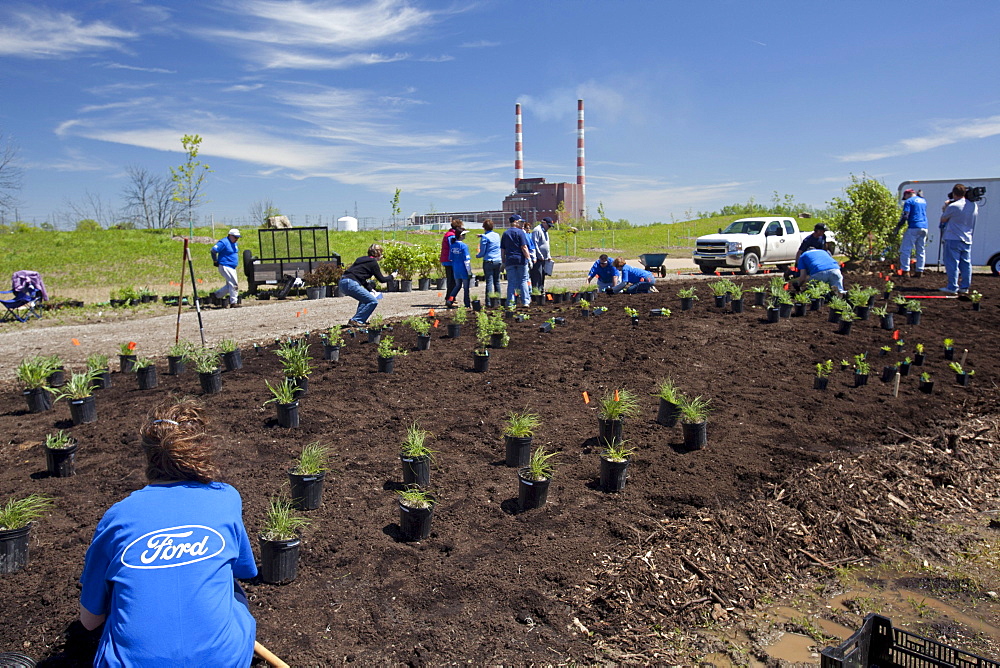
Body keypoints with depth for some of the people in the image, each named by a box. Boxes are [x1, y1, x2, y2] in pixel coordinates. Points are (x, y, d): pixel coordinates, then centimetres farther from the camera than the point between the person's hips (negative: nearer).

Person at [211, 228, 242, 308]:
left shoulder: (234, 243, 14)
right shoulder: (224, 242, -14)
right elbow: (213, 250, -20)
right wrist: (215, 261, -13)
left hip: (232, 268, 10)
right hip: (225, 267, -10)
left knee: (230, 285, 13)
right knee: (234, 284, -12)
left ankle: (216, 295, 24)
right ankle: (233, 303, -6)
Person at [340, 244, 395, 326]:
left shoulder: (362, 259, 23)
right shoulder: (373, 263, -1)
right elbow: (381, 279, 5)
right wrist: (391, 276, 23)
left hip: (342, 283, 10)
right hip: (350, 284, -9)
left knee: (365, 298, 28)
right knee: (373, 301, -6)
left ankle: (360, 319, 22)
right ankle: (355, 321, -7)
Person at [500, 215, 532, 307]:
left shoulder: (505, 234, 11)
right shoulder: (520, 232, -4)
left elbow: (502, 250, 11)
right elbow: (524, 248, -11)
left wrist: (503, 262, 15)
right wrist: (529, 258, -7)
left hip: (509, 261, 4)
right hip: (521, 260, -4)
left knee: (511, 282, 4)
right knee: (523, 281, 5)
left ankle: (510, 303, 2)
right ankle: (525, 301, 5)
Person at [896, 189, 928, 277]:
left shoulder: (909, 201, -3)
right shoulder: (923, 200, 18)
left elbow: (905, 216, -13)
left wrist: (898, 226, -10)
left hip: (913, 228, -7)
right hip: (924, 228, 7)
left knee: (905, 250, -3)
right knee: (921, 250, 10)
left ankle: (905, 271, -9)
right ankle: (919, 271, 9)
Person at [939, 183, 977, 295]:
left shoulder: (953, 206, -15)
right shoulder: (974, 206, 5)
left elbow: (943, 219, -1)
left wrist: (945, 208, 13)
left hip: (953, 239, -6)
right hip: (967, 239, 6)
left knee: (952, 263, -3)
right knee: (966, 263, 9)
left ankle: (952, 287, -4)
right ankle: (965, 287, 12)